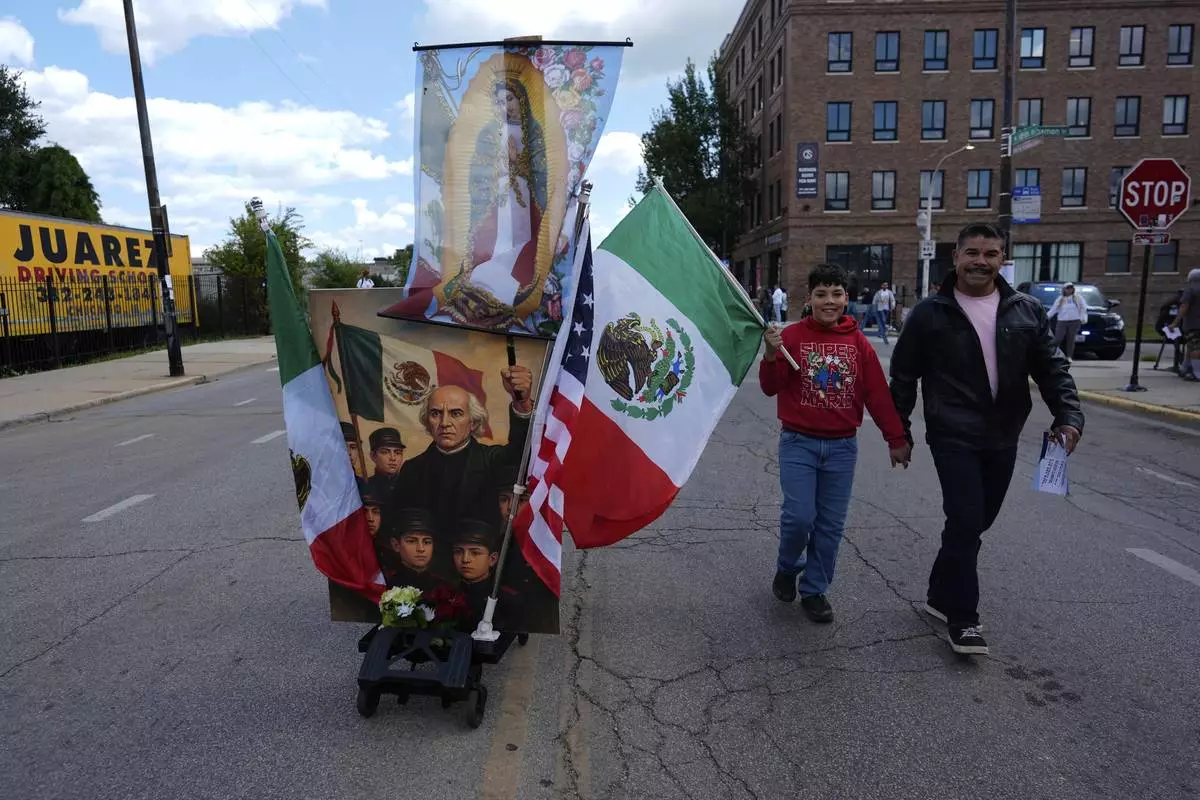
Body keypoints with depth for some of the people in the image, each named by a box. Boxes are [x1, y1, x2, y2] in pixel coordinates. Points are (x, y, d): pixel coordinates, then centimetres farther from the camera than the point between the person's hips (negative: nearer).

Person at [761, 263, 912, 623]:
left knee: (831, 524, 7)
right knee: (799, 516, -7)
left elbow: (878, 393, 5)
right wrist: (771, 355, -23)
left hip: (842, 447, 3)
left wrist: (896, 438, 5)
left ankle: (814, 590, 24)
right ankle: (787, 568, 24)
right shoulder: (792, 336, -4)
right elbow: (770, 388, -6)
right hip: (798, 444, -2)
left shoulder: (858, 342, 3)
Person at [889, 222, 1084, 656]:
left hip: (1002, 440, 5)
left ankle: (941, 595, 31)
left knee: (975, 523, 13)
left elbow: (1052, 368, 8)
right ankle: (963, 619, 3)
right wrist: (899, 431, 2)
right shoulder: (930, 313, -3)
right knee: (967, 522, -10)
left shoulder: (1027, 311, 6)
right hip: (953, 437, -4)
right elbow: (903, 376, 1)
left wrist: (1069, 415, -7)